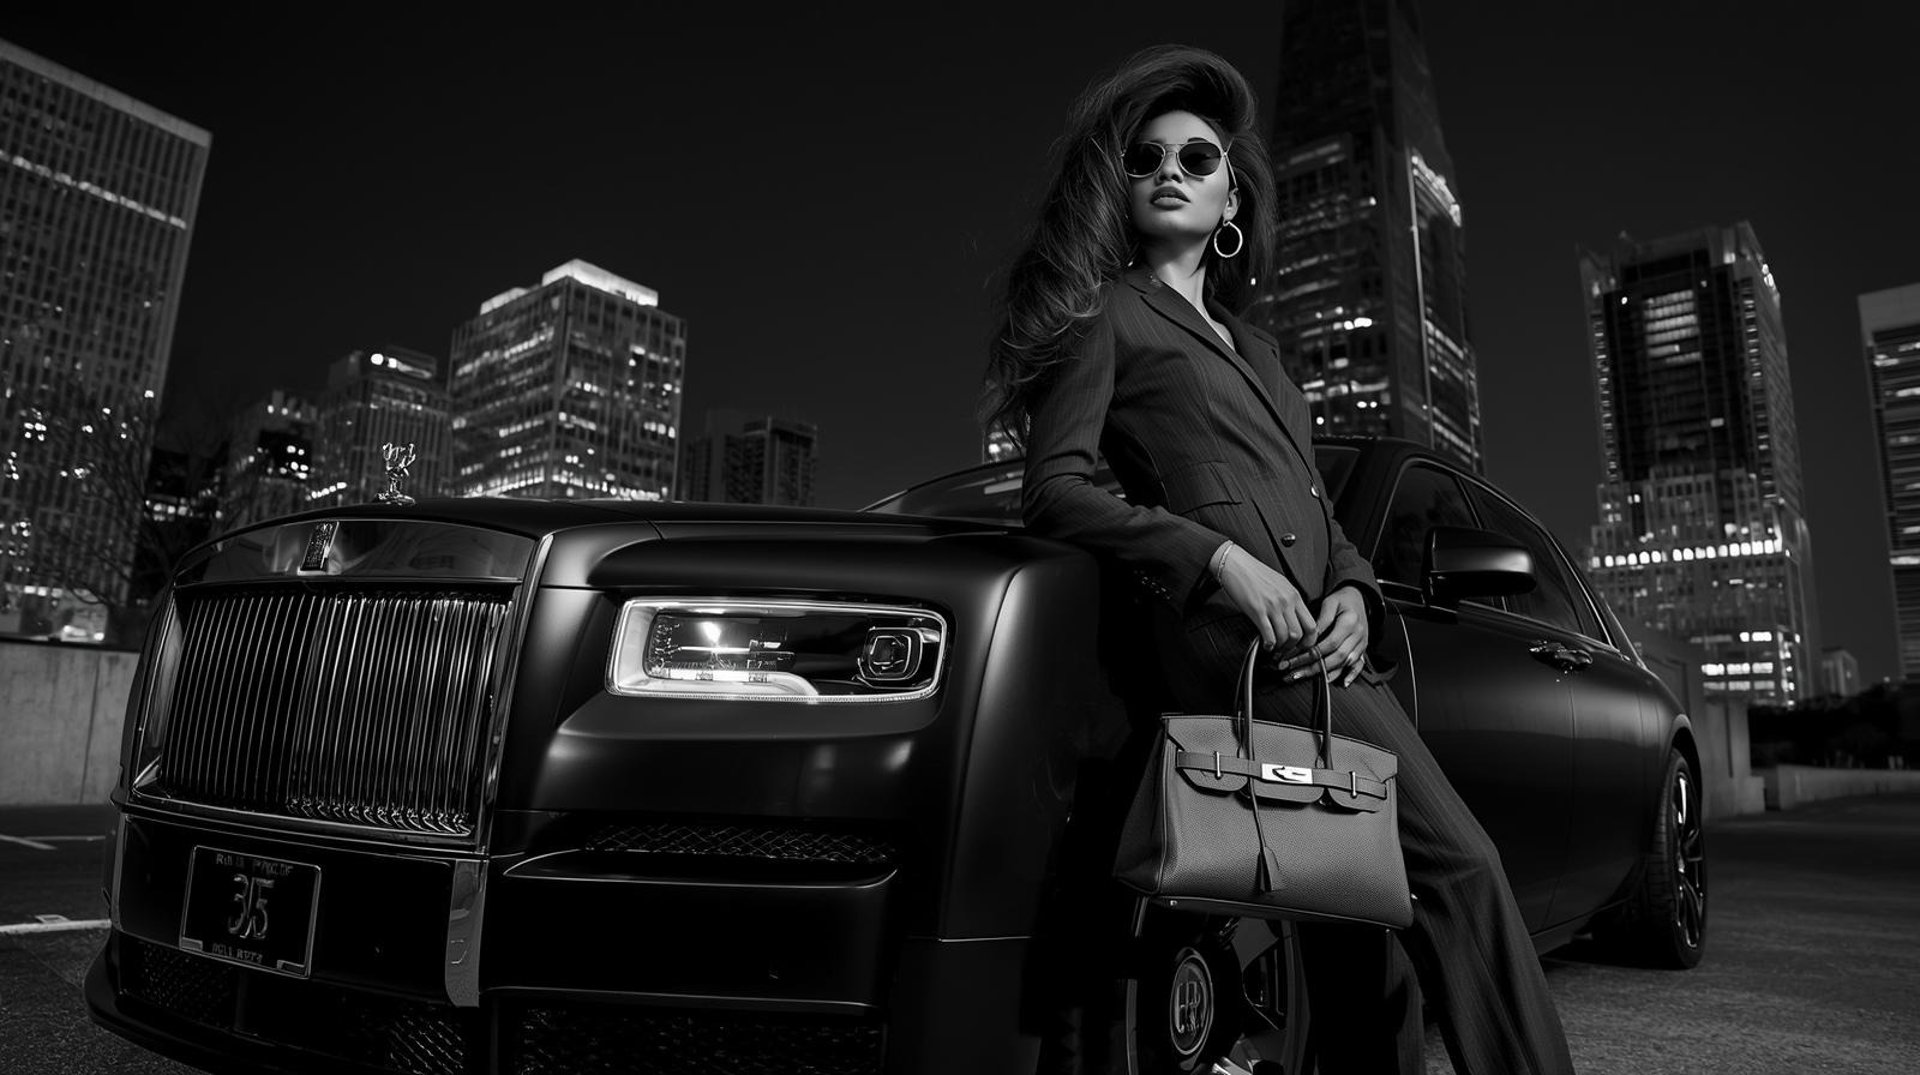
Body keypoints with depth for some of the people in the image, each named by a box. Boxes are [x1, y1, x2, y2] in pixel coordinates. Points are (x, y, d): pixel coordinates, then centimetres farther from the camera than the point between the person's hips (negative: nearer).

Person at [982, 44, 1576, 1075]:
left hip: (1323, 643, 7)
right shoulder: (1109, 316, 7)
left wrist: (1352, 593, 2)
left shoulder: (1252, 348, 28)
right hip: (1236, 638, -7)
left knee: (1364, 927, 7)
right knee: (1456, 865, -13)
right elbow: (1054, 491, -4)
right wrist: (1221, 558, -15)